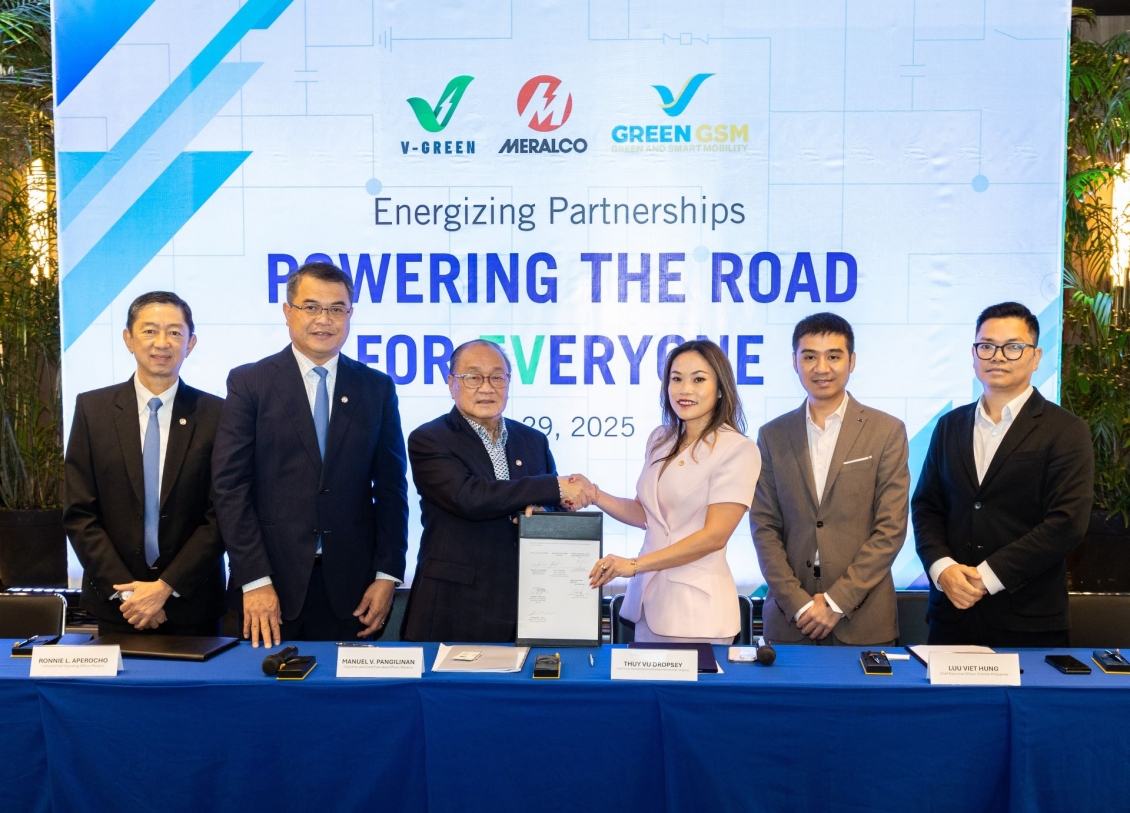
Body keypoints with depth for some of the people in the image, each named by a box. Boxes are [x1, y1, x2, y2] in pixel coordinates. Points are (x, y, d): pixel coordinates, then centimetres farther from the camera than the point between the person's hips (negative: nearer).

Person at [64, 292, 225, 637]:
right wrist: (124, 589, -9)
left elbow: (222, 515, -5)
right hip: (115, 605, 1)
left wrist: (166, 587, -12)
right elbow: (78, 514, -2)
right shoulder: (92, 408, 0)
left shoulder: (216, 414, -4)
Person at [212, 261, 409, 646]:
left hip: (351, 587, 2)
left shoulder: (377, 388, 6)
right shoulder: (249, 383, 0)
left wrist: (387, 575, -1)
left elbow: (391, 487, 6)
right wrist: (254, 580, -11)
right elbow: (230, 485, -5)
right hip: (272, 582, -1)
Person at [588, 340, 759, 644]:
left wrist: (634, 565, -17)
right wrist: (595, 496, 1)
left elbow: (714, 535, -16)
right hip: (647, 599, 6)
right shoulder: (661, 440, 9)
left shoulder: (737, 449, -11)